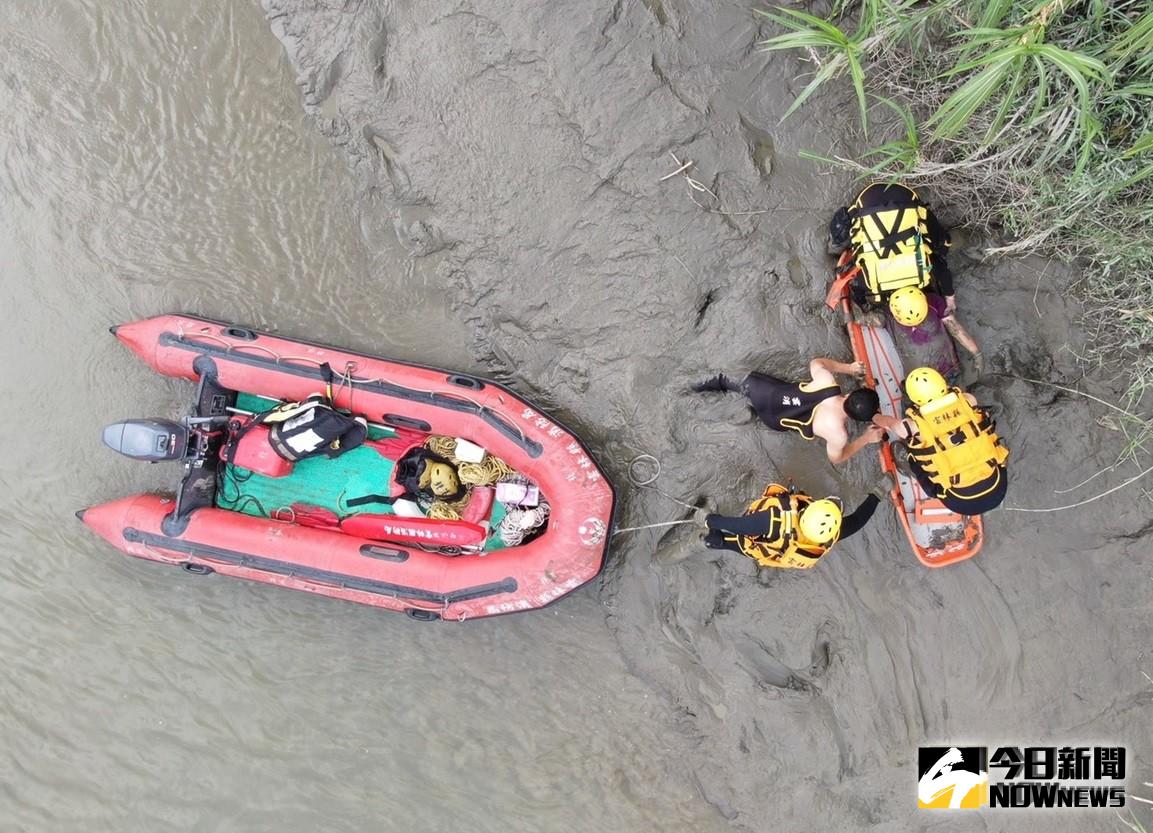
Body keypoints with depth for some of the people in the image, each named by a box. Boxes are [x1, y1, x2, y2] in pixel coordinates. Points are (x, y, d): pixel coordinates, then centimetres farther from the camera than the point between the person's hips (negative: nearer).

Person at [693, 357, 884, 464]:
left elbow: (816, 363, 2)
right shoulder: (838, 433, -29)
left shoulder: (826, 379, -23)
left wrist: (848, 368, 7)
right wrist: (866, 439, -2)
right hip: (772, 418, -1)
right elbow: (835, 458, -5)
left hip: (768, 390, 2)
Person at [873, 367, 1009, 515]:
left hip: (963, 504, -2)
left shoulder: (914, 426, -13)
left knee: (901, 449, 8)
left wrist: (876, 417, 33)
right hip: (998, 490, 3)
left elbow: (885, 421, 11)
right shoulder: (969, 401, -8)